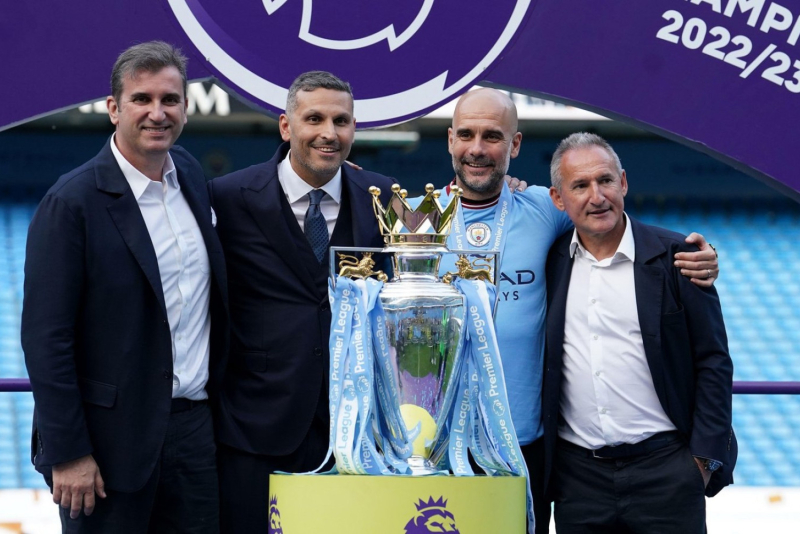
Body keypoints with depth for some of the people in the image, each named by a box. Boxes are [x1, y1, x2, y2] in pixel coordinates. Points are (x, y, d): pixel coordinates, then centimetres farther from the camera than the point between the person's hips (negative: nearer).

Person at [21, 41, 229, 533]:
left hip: (194, 425, 6)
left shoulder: (191, 175, 8)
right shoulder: (72, 202, -13)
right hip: (112, 436, -6)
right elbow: (45, 338, -14)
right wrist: (67, 453, -16)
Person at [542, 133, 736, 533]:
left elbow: (713, 361, -1)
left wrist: (705, 457, -5)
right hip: (578, 475, 3)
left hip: (665, 467, -3)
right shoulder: (551, 262, 8)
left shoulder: (675, 256, -1)